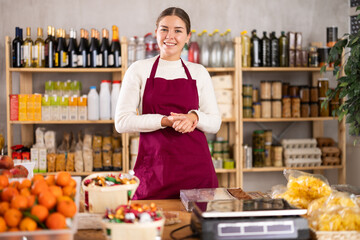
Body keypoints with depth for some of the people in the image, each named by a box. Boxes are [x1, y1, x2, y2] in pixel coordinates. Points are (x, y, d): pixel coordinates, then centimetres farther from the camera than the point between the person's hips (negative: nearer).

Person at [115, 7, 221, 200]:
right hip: (154, 166, -1)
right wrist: (165, 121, -15)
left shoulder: (199, 72, 11)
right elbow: (122, 122, -3)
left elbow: (215, 123, 10)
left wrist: (194, 116, -11)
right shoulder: (139, 70, 5)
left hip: (195, 165, 2)